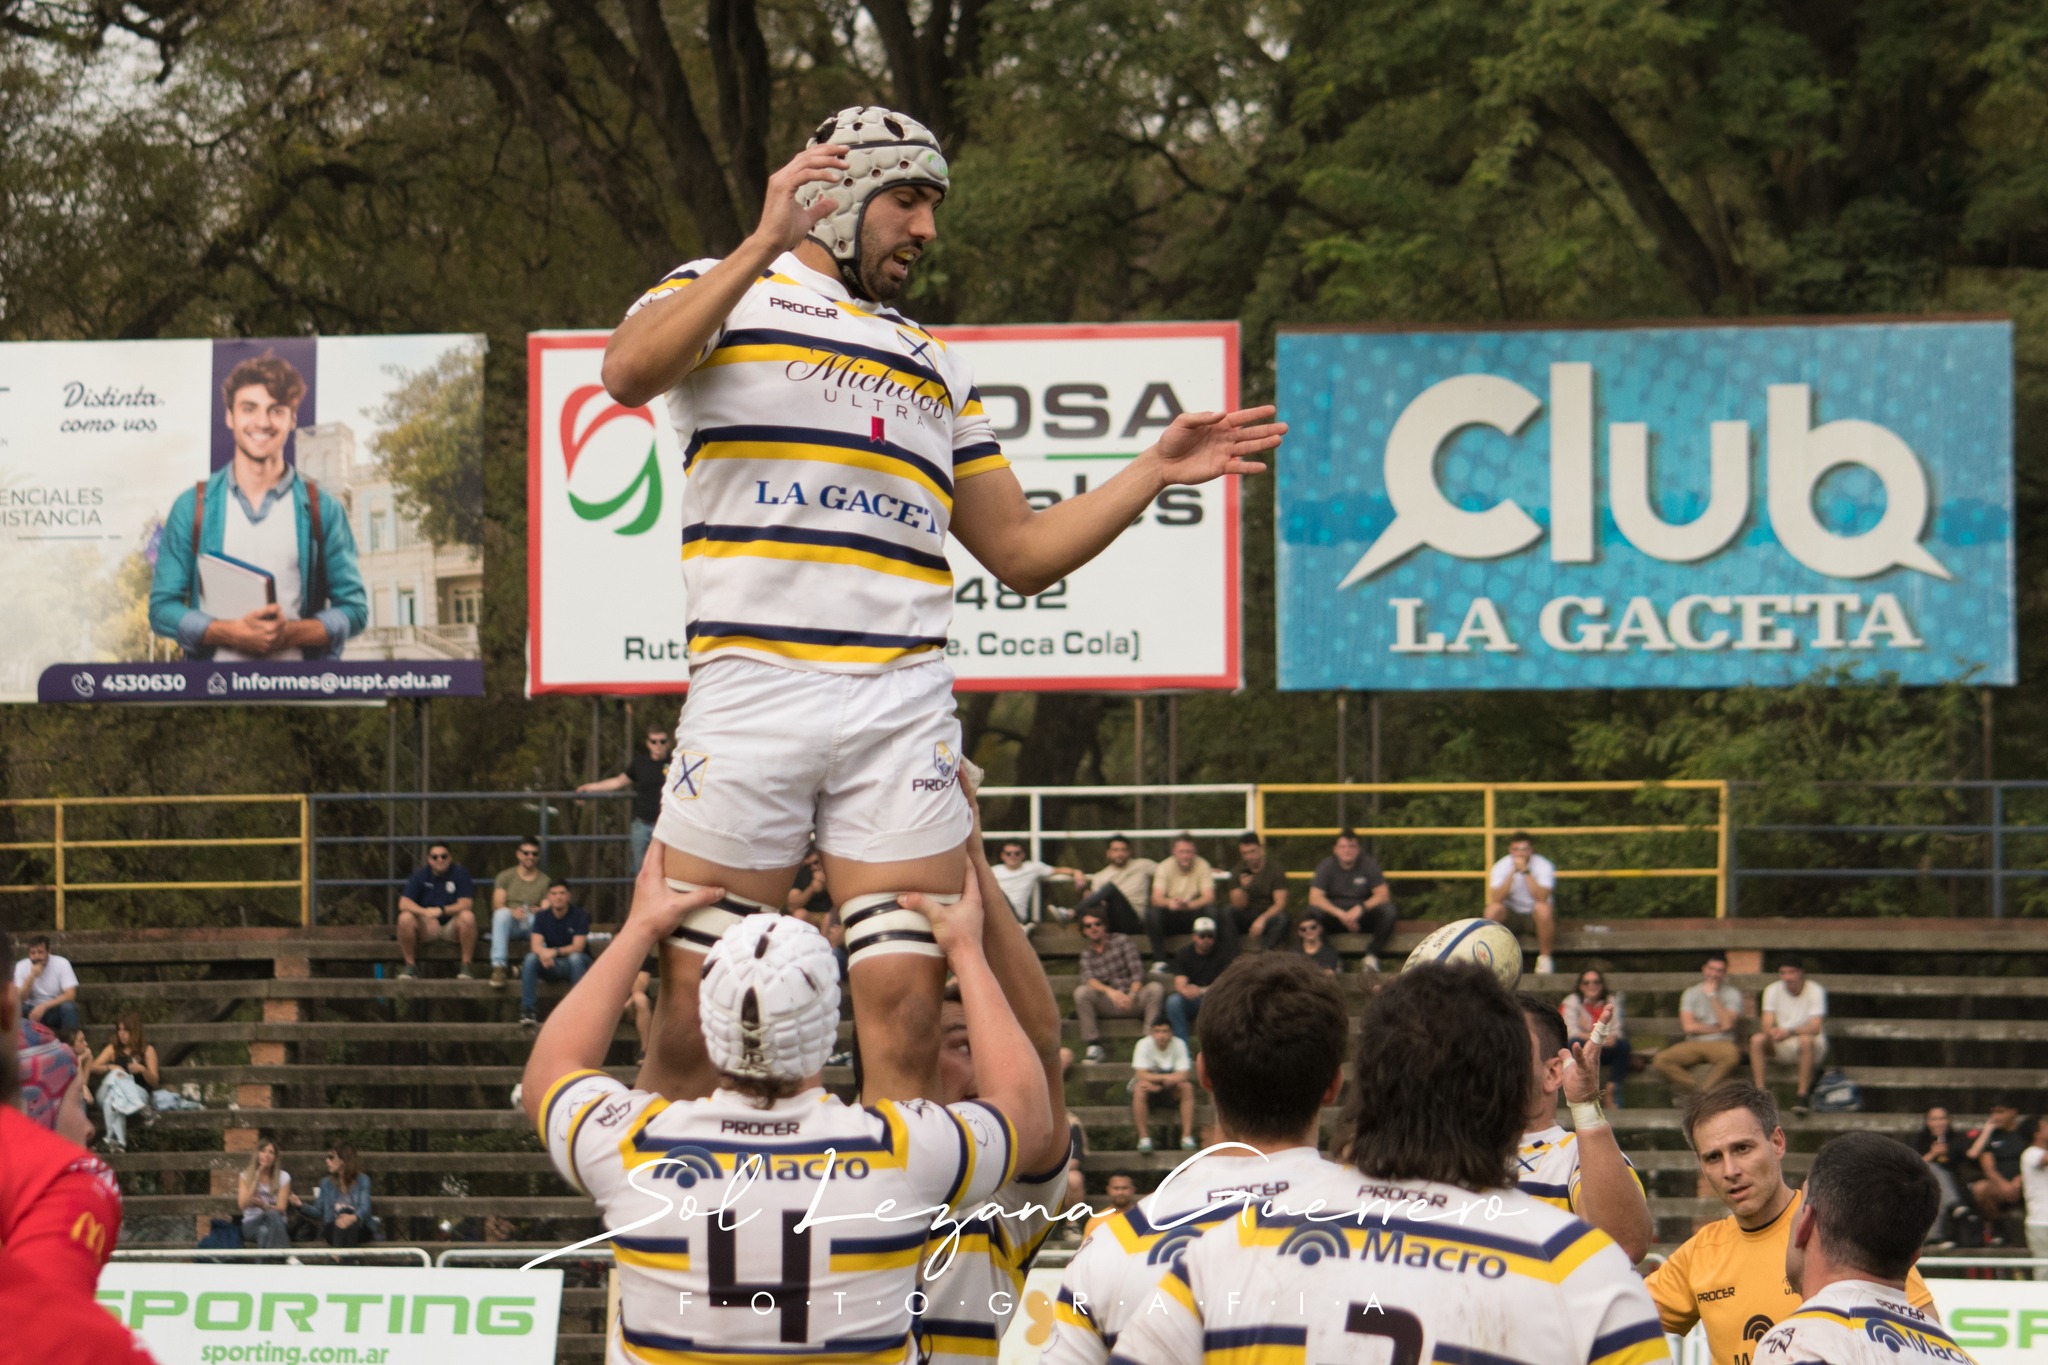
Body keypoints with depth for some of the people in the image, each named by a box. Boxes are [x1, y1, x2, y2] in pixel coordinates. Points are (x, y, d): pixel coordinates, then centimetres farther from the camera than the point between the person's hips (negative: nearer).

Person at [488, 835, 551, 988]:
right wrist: (513, 911, -25)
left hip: (532, 924, 0)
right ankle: (498, 967, -44)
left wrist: (539, 911, -26)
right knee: (502, 914, -37)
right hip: (510, 923, 0)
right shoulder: (505, 877, 11)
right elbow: (497, 905, -2)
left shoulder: (545, 881, 12)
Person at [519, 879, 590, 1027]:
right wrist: (543, 952, -37)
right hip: (552, 966, 3)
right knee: (531, 959, -26)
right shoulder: (542, 917, 0)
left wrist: (555, 952, -34)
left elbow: (578, 947, -18)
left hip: (577, 962, -3)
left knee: (575, 958, -37)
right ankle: (528, 1010, -32)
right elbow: (535, 945, -12)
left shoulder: (578, 916, -9)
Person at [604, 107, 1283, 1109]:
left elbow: (1021, 554, 26)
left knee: (906, 1015, -6)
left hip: (902, 714, 4)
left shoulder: (934, 367, 27)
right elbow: (630, 374, -12)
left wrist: (1155, 471, 18)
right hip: (750, 694, -4)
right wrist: (763, 245, -16)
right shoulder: (723, 295, 12)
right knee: (691, 1019, -5)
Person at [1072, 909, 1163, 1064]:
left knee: (1156, 988, -30)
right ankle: (1094, 1046, -27)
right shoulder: (1087, 953, 12)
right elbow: (1088, 978, -8)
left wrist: (1132, 996, -23)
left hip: (1131, 998, -1)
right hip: (1108, 1003, 1)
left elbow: (1137, 971, -5)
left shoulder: (1121, 941, 5)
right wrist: (1109, 991, -28)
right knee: (1081, 992, -26)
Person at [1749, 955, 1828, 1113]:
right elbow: (1767, 1024, -6)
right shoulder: (1772, 990, 1)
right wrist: (1771, 1031, -32)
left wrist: (1790, 1032, -38)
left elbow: (1816, 1027, -21)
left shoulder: (1815, 991, -10)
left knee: (1806, 1040, -38)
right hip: (1781, 1049, 3)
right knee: (1757, 1039, -25)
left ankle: (1803, 1095, -34)